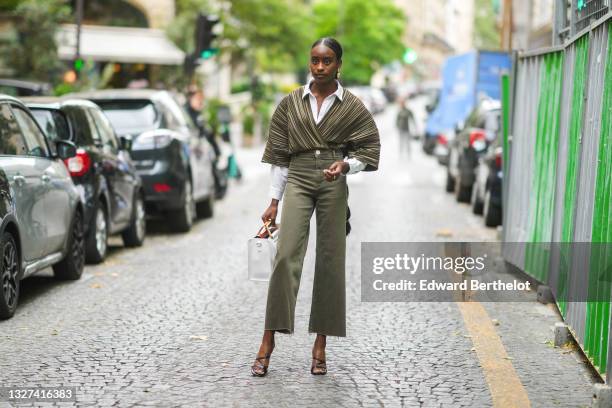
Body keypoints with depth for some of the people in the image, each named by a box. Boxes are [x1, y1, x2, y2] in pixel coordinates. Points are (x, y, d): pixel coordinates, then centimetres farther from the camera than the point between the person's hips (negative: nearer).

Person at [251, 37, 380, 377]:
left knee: (330, 260, 1)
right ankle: (268, 340, -12)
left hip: (333, 184, 0)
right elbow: (279, 154, 10)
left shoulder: (351, 106, 5)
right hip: (298, 180, 0)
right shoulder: (291, 103, 8)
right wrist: (274, 200, 6)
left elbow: (369, 149, 7)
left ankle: (321, 344, 9)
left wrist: (345, 165, -14)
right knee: (286, 254, -14)